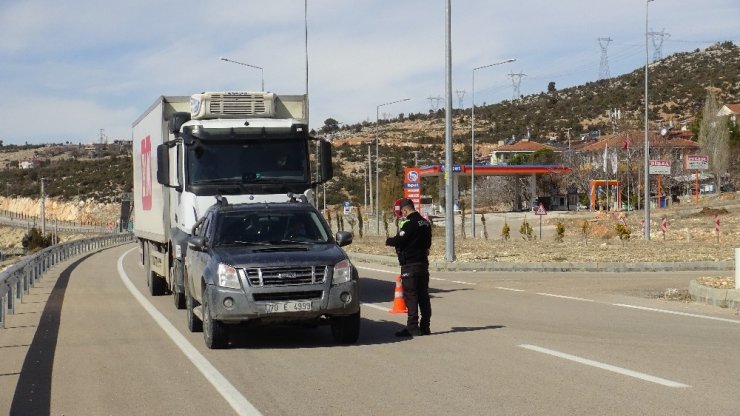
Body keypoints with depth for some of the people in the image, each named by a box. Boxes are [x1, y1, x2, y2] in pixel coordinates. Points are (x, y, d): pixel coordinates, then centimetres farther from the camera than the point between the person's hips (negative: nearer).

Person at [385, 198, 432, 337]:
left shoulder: (409, 224, -16)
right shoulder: (425, 223, 12)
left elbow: (399, 241, -19)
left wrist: (388, 241, 0)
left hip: (410, 264, -8)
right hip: (423, 263, 8)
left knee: (410, 296, -6)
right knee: (423, 296, 10)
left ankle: (412, 327, -8)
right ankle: (425, 326, 13)